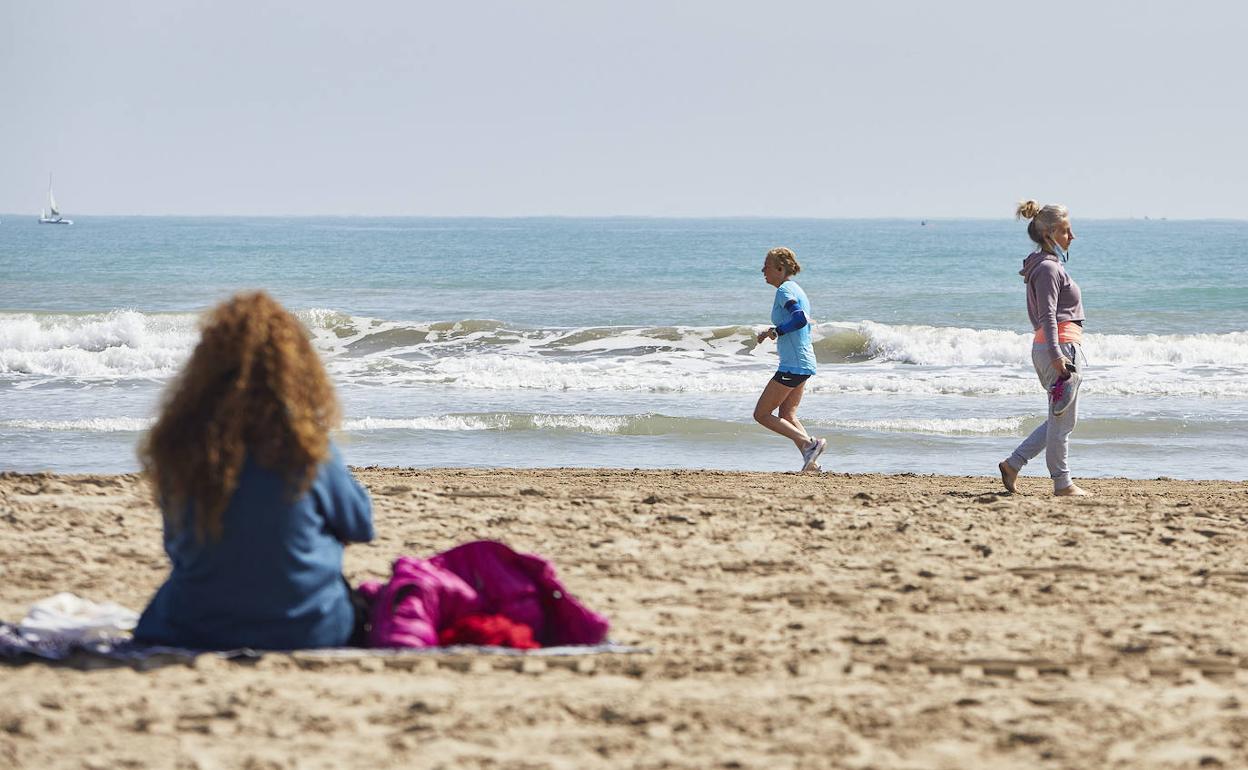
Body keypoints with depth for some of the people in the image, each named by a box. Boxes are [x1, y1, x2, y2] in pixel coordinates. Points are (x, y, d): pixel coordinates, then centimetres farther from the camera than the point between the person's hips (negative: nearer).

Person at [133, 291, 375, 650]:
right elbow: (361, 526, 0)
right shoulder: (307, 448, -18)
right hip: (307, 632, -2)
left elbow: (177, 546, 5)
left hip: (195, 634, 3)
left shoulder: (177, 445, -11)